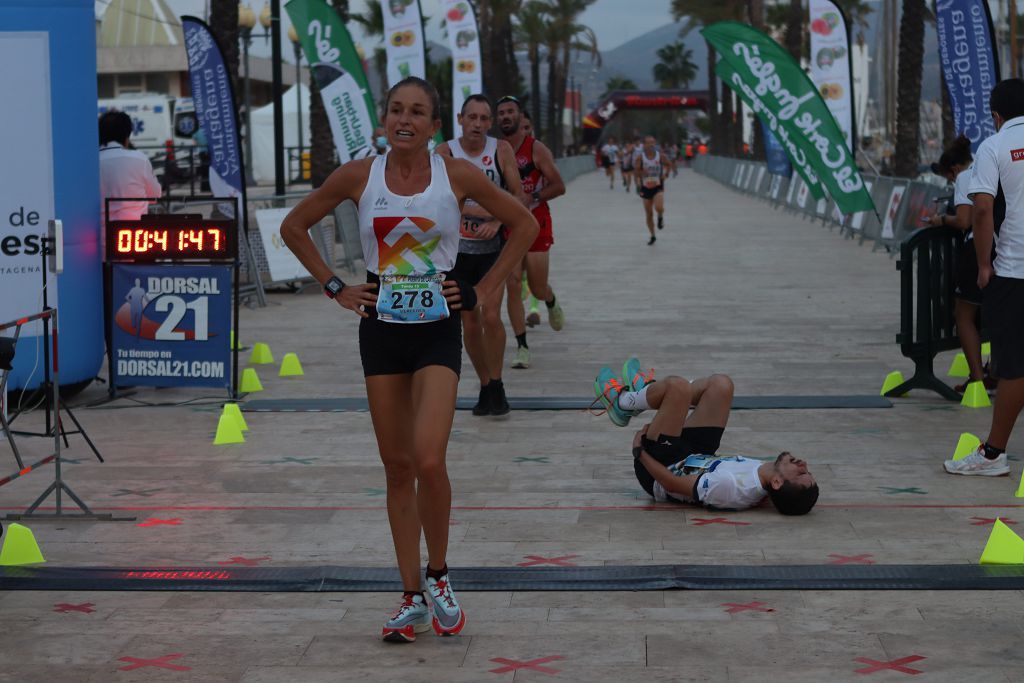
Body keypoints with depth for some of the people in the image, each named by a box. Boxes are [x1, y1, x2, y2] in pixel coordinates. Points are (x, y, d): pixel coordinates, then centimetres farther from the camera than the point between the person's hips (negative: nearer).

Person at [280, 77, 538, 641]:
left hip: (437, 330, -2)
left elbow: (523, 225, 5)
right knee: (397, 467, 6)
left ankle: (438, 577, 8)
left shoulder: (457, 175, -6)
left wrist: (482, 291, 0)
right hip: (381, 329, 2)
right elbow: (294, 226, 10)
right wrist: (334, 287, 4)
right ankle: (413, 600, 15)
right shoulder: (358, 176, -2)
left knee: (428, 461, -17)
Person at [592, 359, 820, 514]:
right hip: (696, 458, 7)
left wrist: (639, 452, -17)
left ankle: (622, 402, 14)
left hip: (661, 470, -7)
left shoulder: (731, 487, -44)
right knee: (721, 384, 3)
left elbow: (672, 484, -30)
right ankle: (644, 392, 25)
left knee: (678, 386, -20)